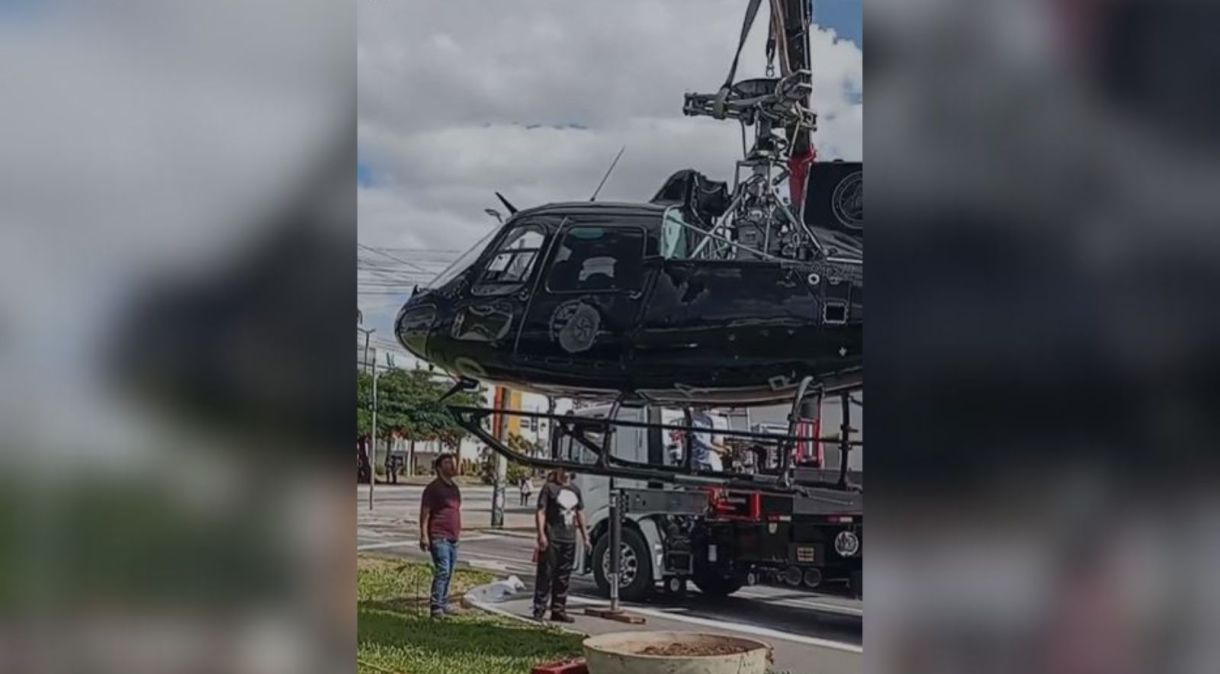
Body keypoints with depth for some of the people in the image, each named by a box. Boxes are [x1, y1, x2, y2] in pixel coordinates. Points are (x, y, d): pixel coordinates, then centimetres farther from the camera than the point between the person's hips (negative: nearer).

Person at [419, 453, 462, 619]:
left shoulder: (454, 488, 17)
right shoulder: (433, 488, -7)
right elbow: (424, 514, -11)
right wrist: (424, 536, -18)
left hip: (453, 538, 8)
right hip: (439, 537, -8)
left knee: (449, 573, 10)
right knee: (442, 571, -14)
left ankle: (444, 603, 18)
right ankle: (436, 606, -12)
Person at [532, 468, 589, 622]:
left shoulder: (575, 489, 15)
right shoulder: (549, 488, -5)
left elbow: (580, 513, 22)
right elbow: (540, 512, -9)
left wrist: (584, 535, 19)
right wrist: (541, 534, -18)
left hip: (569, 539, 6)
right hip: (551, 540, -6)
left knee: (564, 576, 9)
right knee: (546, 574, -4)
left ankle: (558, 610, 16)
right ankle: (539, 609, 2)